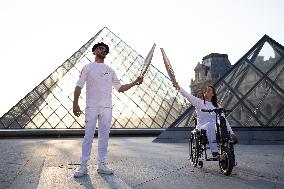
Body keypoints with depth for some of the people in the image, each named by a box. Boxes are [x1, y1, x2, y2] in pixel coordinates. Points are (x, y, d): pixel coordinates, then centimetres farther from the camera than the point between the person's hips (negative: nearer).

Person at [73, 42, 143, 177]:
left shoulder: (110, 70, 17)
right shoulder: (88, 68, 7)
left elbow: (120, 88, 14)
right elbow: (79, 86, 1)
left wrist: (135, 83, 2)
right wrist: (75, 103, -10)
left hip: (107, 107, 4)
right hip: (91, 107, -3)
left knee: (104, 137, 5)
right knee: (88, 136, -3)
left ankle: (101, 165, 12)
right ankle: (83, 166, 4)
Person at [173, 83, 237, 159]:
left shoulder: (217, 106, 16)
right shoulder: (199, 102, 8)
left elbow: (224, 120, 13)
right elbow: (188, 96, -8)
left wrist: (232, 133, 5)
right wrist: (179, 88, -26)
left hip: (214, 129, 3)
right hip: (201, 128, -2)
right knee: (210, 125, -36)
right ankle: (214, 152, -40)